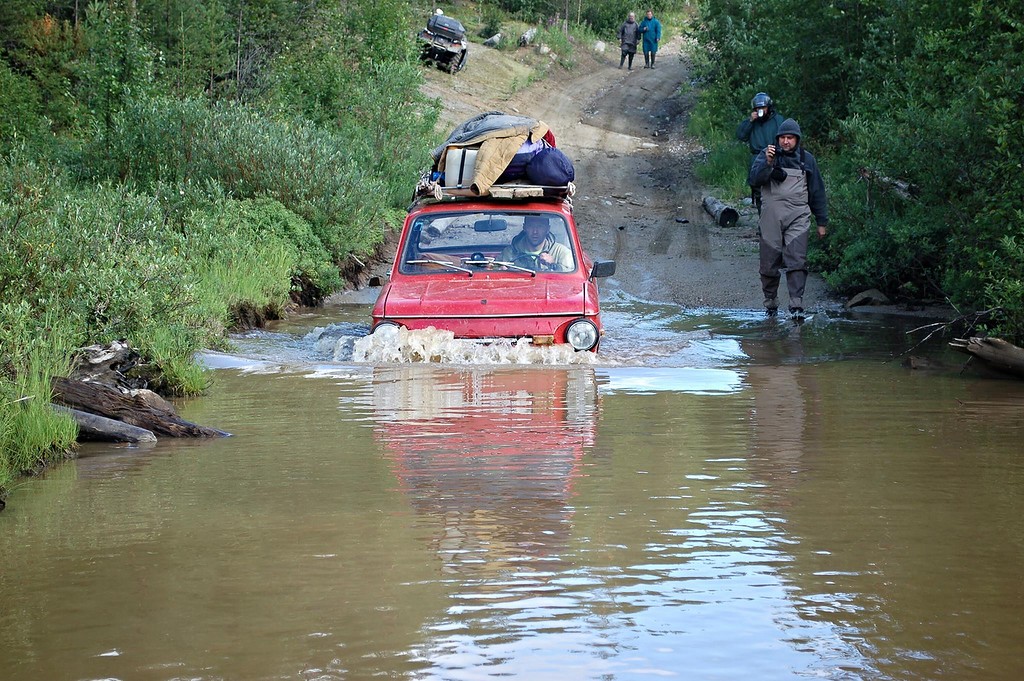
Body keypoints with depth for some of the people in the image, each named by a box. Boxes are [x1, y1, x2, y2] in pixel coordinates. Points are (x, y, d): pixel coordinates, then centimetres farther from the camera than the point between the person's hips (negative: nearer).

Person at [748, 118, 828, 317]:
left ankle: (796, 305, -18)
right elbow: (753, 180, -9)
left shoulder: (806, 159, 11)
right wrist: (767, 163, -24)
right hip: (771, 217, 0)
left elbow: (817, 192, 16)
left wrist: (822, 222, 16)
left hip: (798, 218, 0)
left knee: (797, 262, -13)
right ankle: (770, 302, 19)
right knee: (769, 263, 4)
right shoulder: (766, 155, 5)